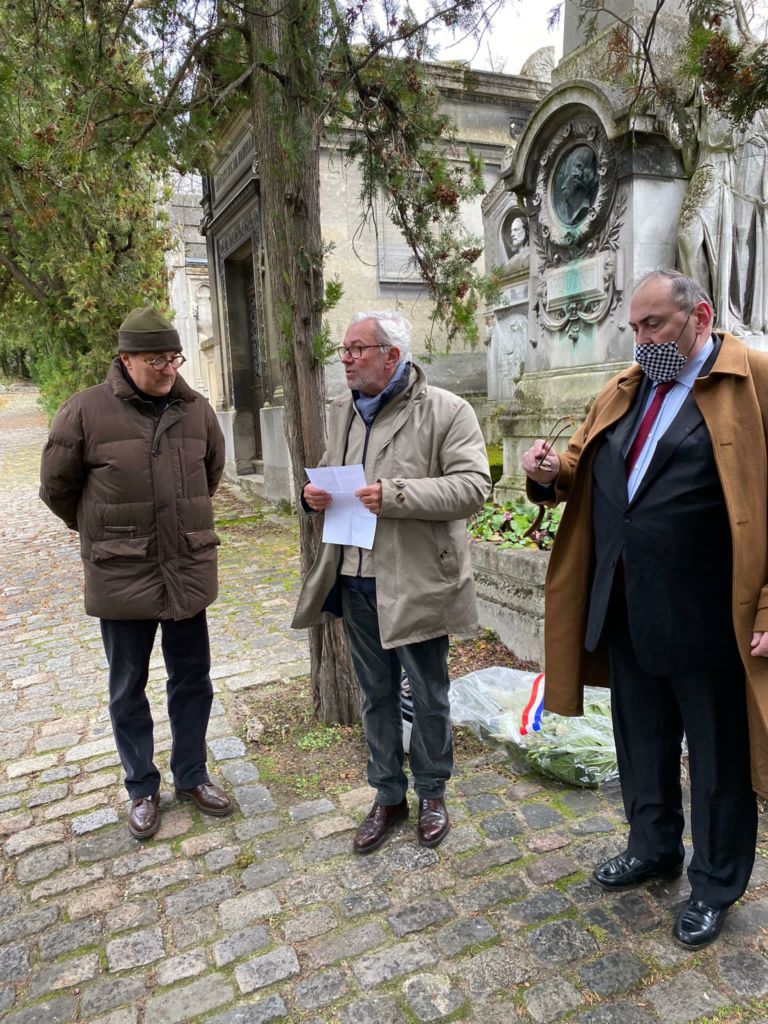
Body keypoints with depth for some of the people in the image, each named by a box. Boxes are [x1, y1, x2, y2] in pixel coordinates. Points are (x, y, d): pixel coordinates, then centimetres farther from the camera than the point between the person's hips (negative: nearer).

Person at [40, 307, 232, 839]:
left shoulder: (196, 409, 2)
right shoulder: (87, 410, -9)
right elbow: (57, 485, 1)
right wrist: (101, 533, 11)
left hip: (188, 571, 3)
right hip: (122, 576, -3)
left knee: (193, 679, 14)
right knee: (129, 690, 12)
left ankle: (192, 775, 34)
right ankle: (142, 788, 32)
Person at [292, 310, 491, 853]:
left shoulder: (446, 411, -9)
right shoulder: (344, 412, 11)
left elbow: (472, 485, -18)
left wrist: (397, 495, -27)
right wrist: (314, 496, -1)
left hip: (416, 582, -5)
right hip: (356, 580, 6)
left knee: (429, 697, 12)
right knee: (376, 695, 18)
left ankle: (432, 793, 35)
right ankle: (388, 795, 37)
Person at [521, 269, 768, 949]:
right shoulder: (623, 390, 10)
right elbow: (583, 471, 15)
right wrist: (550, 472, -8)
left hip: (707, 617, -6)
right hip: (625, 611, 6)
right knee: (642, 741, 22)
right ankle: (654, 849, 45)